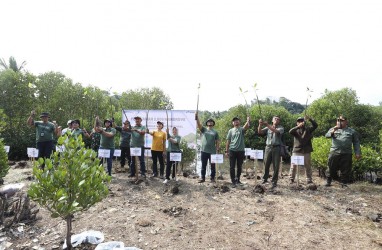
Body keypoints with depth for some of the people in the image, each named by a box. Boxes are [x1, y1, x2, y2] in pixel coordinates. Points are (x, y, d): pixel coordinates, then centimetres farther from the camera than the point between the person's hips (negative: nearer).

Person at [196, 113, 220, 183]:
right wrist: (197, 118, -24)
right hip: (204, 151, 0)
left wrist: (217, 150, -2)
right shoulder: (203, 129, 7)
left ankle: (212, 178, 18)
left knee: (213, 165, 7)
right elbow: (199, 124, -10)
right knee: (203, 165, 8)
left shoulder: (215, 132, 8)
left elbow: (217, 142, 5)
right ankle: (202, 178, 16)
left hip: (212, 152, 0)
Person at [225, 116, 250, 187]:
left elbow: (246, 126, -21)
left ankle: (237, 179, 27)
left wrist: (248, 121, -42)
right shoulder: (231, 130, 8)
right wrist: (226, 151, 3)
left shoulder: (241, 129, 4)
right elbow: (228, 141, 7)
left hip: (241, 150, 0)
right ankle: (233, 181, 8)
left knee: (239, 167, 10)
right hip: (232, 150, 0)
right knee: (232, 167, 1)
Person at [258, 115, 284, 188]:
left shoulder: (281, 128, 3)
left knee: (276, 166, 1)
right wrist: (260, 125, -18)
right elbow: (260, 132, -1)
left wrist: (267, 125, -25)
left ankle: (274, 181, 10)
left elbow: (276, 131, -19)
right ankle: (265, 179, 23)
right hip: (268, 147, 2)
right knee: (266, 164, 7)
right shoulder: (267, 128, 9)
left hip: (276, 148, -2)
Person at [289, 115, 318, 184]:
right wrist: (298, 126, -28)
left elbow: (315, 125, -4)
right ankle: (291, 179, 10)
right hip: (296, 150, -1)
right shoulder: (296, 130, 6)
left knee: (308, 166, 8)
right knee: (293, 165, 1)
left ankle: (309, 180, 17)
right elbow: (290, 132, -15)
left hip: (306, 151, 1)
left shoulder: (308, 129, 9)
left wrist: (310, 119, -19)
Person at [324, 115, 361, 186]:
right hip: (334, 152, 0)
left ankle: (344, 183, 18)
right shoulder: (333, 129, 12)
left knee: (345, 170, 6)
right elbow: (326, 135, -5)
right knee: (331, 168, 4)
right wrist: (333, 131, -23)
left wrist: (357, 153, 1)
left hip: (346, 154, 0)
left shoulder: (352, 131, 12)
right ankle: (328, 182, 15)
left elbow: (356, 143, 10)